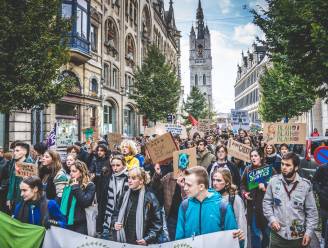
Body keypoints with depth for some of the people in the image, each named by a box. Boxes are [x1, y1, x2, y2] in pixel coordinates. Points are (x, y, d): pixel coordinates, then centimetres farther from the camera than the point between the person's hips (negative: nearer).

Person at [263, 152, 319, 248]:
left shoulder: (305, 185, -7)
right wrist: (271, 219, -8)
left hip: (298, 236, 0)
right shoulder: (274, 181, -6)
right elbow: (267, 202, 3)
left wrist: (309, 231, -5)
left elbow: (311, 211, -1)